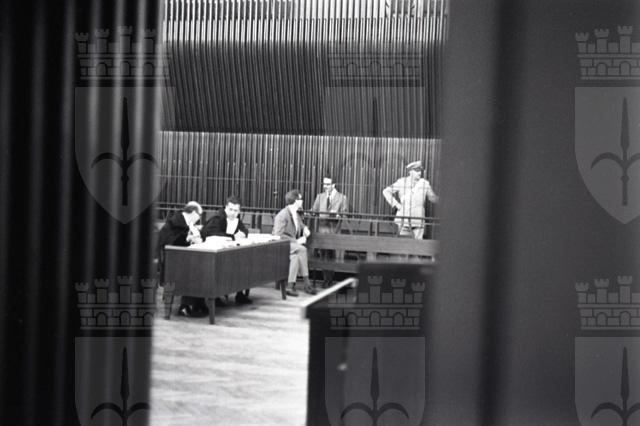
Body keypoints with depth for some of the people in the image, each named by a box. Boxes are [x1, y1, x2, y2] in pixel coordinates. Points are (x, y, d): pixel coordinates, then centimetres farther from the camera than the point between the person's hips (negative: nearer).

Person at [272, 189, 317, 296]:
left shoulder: (296, 215, 12)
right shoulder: (283, 215, -14)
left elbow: (301, 225, 30)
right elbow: (278, 235, -21)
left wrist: (305, 229, 5)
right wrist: (296, 241, -23)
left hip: (292, 245, 7)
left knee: (296, 256, -26)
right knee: (302, 249, -29)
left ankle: (290, 286, -24)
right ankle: (306, 284, -25)